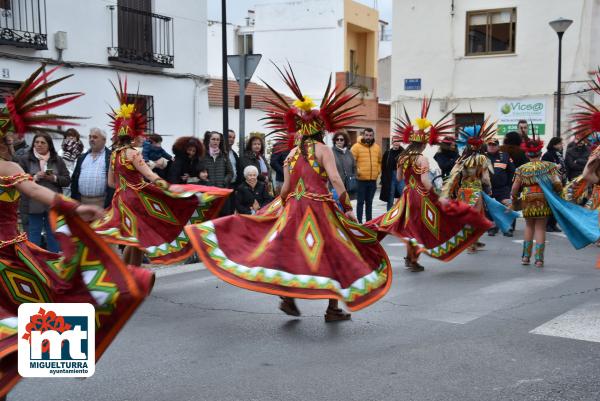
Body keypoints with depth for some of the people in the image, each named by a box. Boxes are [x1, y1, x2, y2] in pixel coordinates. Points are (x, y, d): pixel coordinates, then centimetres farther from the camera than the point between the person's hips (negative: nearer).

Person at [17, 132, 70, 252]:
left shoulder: (57, 160, 6)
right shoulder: (25, 160, 1)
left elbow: (67, 180, 3)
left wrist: (54, 178, -15)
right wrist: (35, 177, -17)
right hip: (34, 204, -1)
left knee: (53, 233, 10)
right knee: (34, 232, 6)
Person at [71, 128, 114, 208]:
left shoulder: (111, 157, -1)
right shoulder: (82, 158, 18)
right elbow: (74, 179, 18)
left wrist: (109, 203, -15)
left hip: (102, 203, -5)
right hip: (82, 202, 6)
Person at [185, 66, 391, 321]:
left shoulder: (292, 153, 8)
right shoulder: (322, 149, -6)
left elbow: (286, 187, 10)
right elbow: (335, 180, -15)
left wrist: (283, 205, 24)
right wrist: (347, 208, -11)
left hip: (294, 208, 5)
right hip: (320, 209, -5)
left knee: (292, 251, 15)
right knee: (332, 254, 4)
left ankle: (287, 297, 5)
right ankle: (333, 309, 6)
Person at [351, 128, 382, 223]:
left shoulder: (377, 147, 11)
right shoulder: (356, 147, -7)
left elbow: (379, 161, 21)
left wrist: (378, 171, 7)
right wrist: (356, 170, -17)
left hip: (373, 180, 5)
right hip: (361, 180, -5)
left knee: (369, 202, 13)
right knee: (360, 202, 0)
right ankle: (359, 222, 5)